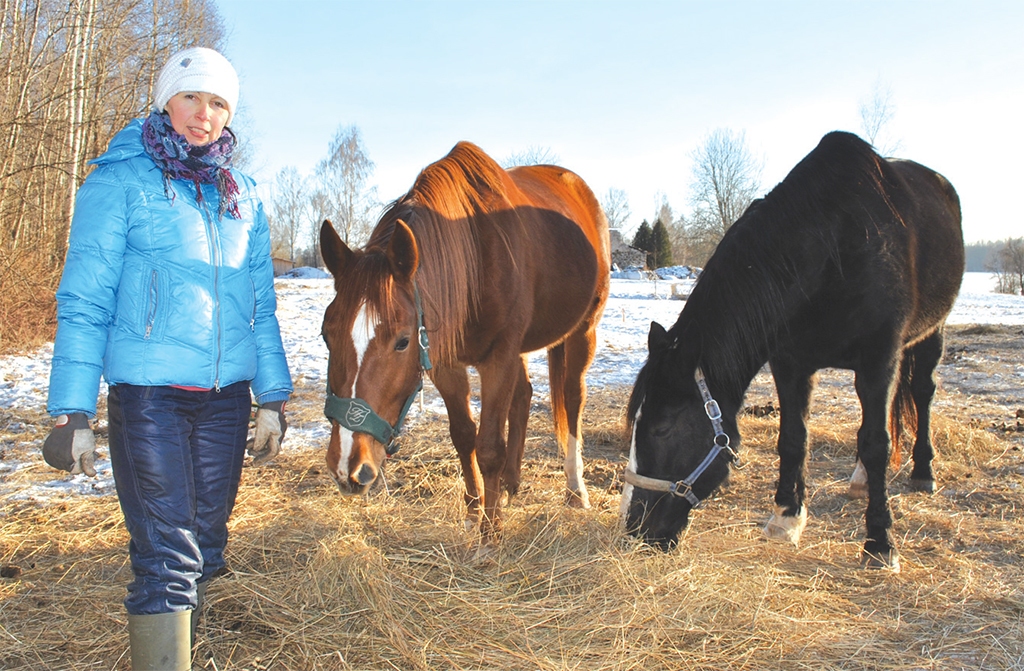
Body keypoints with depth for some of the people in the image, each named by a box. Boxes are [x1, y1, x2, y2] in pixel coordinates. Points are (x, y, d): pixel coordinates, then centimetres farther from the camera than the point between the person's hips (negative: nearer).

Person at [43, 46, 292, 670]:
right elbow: (84, 304, -5)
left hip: (227, 394, 5)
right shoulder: (120, 181, -2)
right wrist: (72, 413, -10)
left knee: (206, 546, 13)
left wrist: (273, 398, 11)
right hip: (148, 392, -5)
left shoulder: (244, 198, 11)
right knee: (168, 555, -7)